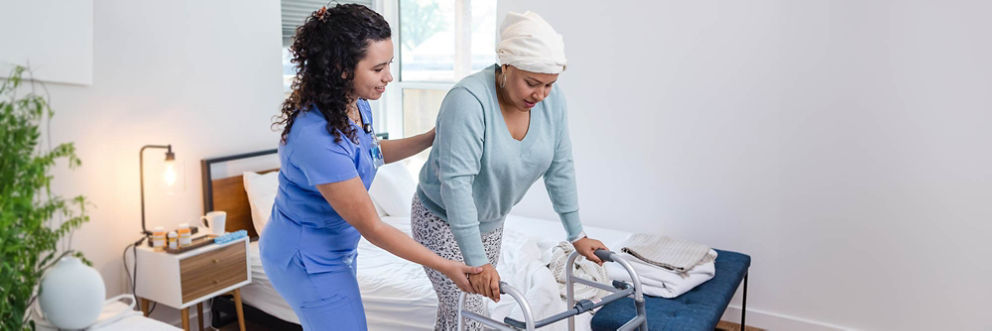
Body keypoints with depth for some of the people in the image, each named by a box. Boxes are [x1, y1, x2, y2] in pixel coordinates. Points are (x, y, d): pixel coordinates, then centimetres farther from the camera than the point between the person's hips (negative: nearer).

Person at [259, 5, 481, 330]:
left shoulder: (356, 104, -7)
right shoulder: (317, 138, -34)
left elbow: (371, 153, 16)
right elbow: (372, 227, -28)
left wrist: (430, 138, 5)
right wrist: (445, 266, -23)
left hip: (336, 248, 9)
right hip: (307, 260, -8)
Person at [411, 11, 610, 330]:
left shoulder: (552, 100, -11)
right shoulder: (469, 99, -30)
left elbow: (559, 169, -3)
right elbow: (456, 182, -35)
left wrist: (577, 235, 1)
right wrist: (477, 262, -37)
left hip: (490, 221, 6)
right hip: (443, 221, -5)